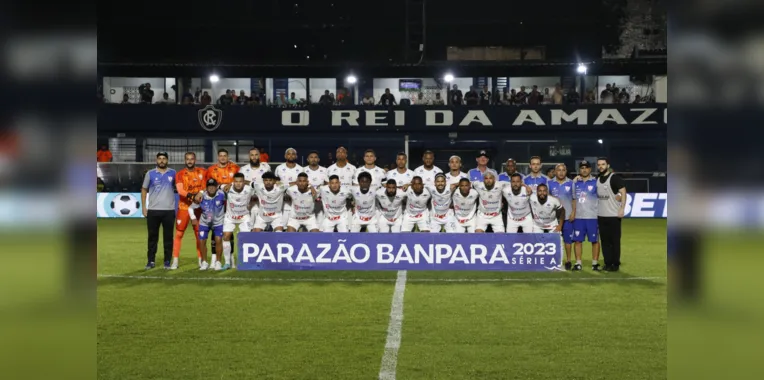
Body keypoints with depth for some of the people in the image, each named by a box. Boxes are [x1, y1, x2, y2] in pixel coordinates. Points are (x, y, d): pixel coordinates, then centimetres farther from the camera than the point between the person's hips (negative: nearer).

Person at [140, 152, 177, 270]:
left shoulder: (173, 173, 6)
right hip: (153, 210, 0)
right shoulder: (150, 173, 5)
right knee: (152, 237, 5)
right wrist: (143, 207, 2)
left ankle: (167, 261, 10)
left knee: (168, 237, 3)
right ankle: (151, 261, 11)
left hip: (169, 210, 0)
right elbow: (144, 190, 9)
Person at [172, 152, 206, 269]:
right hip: (184, 207, -2)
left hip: (198, 207, 2)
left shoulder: (202, 172, 4)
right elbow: (180, 190, -17)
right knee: (179, 234, -4)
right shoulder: (180, 174, -3)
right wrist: (190, 195, -33)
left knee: (199, 234, 7)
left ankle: (201, 260, 15)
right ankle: (175, 261, 0)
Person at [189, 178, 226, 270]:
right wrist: (193, 218, -13)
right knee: (202, 241, -2)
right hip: (204, 222, 1)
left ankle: (217, 262, 3)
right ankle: (204, 262, 15)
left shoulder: (221, 195, -25)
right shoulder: (202, 197, -19)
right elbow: (191, 208, -4)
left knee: (218, 240, -13)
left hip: (218, 222, -1)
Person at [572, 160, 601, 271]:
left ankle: (595, 263, 9)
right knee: (577, 240, 3)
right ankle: (578, 263, 10)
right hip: (578, 217, 4)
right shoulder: (576, 182, 11)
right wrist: (573, 211, 8)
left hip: (592, 216, -3)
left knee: (595, 240, 2)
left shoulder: (595, 182, -1)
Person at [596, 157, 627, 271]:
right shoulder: (597, 179, 12)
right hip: (601, 216, 6)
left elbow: (623, 192, -14)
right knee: (605, 240, 9)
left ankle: (616, 264, 6)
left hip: (613, 215, -6)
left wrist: (622, 208, -20)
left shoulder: (615, 178, -9)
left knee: (615, 240, -1)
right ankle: (608, 263, 15)